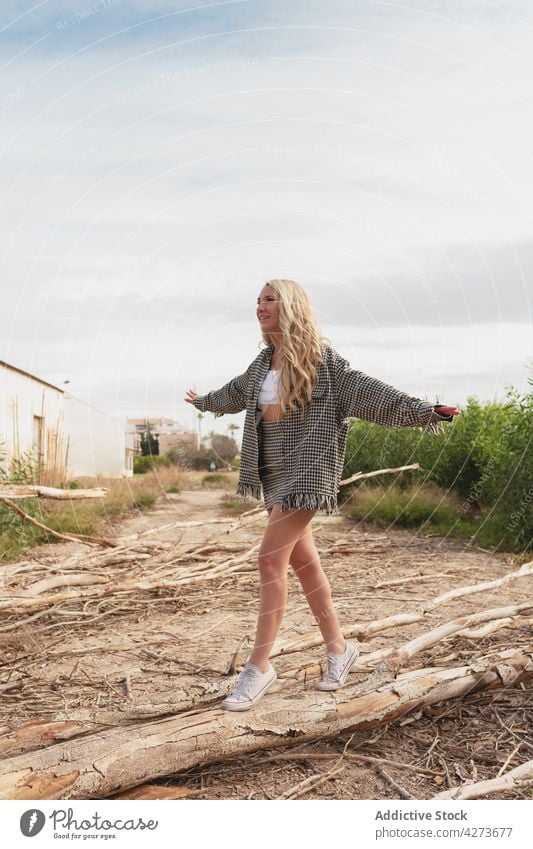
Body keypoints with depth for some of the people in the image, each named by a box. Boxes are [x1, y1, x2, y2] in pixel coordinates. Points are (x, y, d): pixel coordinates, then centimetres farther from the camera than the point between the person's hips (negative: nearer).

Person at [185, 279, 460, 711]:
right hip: (275, 472, 7)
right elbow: (235, 392, 32)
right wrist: (204, 401, 49)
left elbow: (366, 389, -17)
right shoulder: (263, 362, 13)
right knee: (302, 561, 11)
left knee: (270, 560, -11)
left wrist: (423, 411, -28)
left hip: (306, 471, -7)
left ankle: (260, 665, 2)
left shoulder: (320, 358, -8)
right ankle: (338, 646, 26)